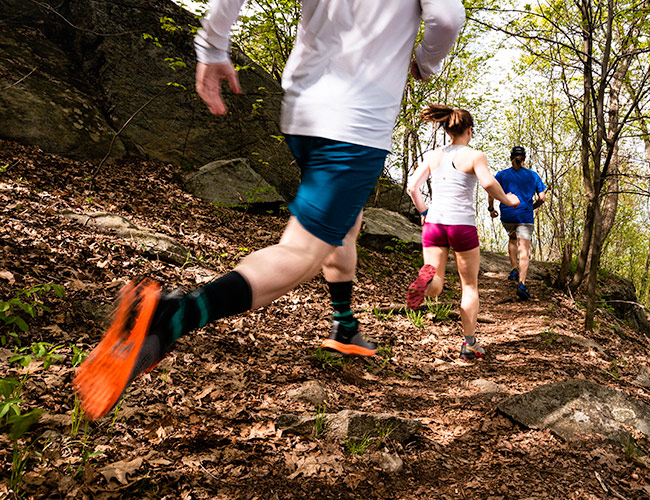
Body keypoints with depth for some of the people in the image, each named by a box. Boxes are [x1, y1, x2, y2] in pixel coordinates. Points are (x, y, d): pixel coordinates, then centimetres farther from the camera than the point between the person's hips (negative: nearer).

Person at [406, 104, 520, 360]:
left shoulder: (432, 156, 9)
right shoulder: (475, 156, -2)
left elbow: (413, 187, 2)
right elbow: (488, 183, -19)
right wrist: (508, 200, -2)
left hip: (434, 224, 3)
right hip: (462, 226, -2)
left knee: (435, 287, 7)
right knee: (470, 286, 14)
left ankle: (427, 278, -31)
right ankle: (469, 344, 15)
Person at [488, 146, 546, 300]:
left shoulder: (502, 175, 2)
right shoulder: (533, 175, 5)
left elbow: (491, 192, -7)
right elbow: (542, 197, 3)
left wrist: (491, 209, 7)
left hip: (507, 215, 1)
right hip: (525, 216, -1)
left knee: (512, 238, 30)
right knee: (524, 250, -5)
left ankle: (514, 270, 24)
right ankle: (521, 284, -19)